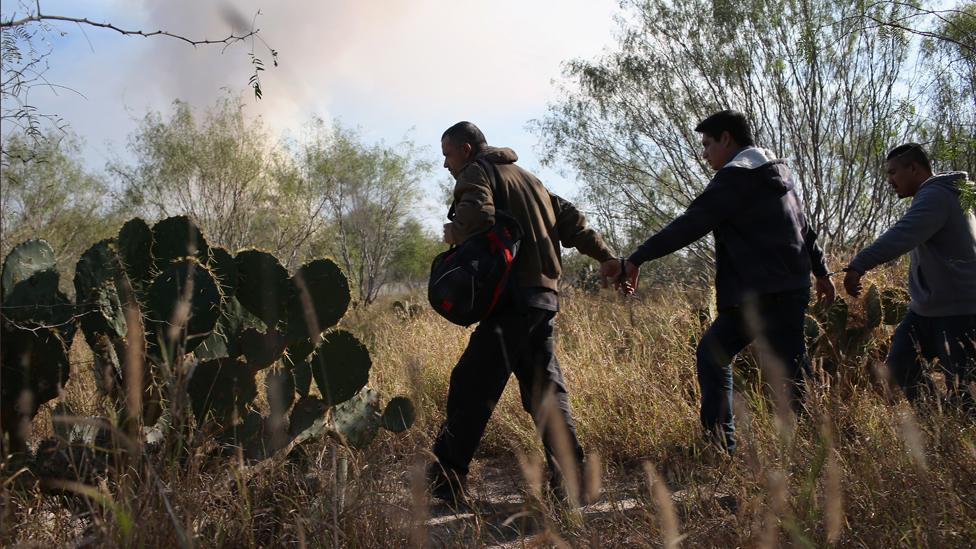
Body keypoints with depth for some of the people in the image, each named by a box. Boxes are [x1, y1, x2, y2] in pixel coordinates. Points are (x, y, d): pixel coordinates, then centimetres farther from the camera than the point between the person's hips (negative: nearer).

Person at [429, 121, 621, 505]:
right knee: (543, 388, 12)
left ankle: (445, 481, -8)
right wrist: (605, 257, 16)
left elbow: (477, 215, -21)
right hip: (545, 296, 9)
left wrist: (453, 233, -1)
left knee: (471, 385, -8)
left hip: (514, 297, -9)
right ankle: (569, 477, 12)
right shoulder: (526, 177, 27)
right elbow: (568, 218, 21)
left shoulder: (476, 174, 1)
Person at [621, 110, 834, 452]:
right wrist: (820, 272, 32)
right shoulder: (773, 172, 18)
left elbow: (690, 225, -16)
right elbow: (803, 228, 24)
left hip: (770, 295, -9)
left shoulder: (736, 175, -11)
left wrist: (637, 259, -11)